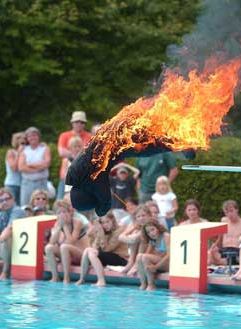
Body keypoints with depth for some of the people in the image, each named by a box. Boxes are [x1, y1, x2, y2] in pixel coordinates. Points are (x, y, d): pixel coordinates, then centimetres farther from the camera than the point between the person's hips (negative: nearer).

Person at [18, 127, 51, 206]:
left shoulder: (45, 148, 6)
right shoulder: (24, 150, 10)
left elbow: (46, 164, -10)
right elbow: (21, 167, -3)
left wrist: (30, 165, -5)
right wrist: (37, 169, -9)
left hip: (41, 182, -2)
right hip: (26, 182, 2)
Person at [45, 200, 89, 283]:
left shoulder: (77, 223, -17)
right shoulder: (57, 224, 0)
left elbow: (71, 242, -27)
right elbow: (52, 242, -12)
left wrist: (65, 226, -23)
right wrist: (59, 226, -19)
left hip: (83, 254, -6)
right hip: (69, 255, 6)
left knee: (64, 246, -33)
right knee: (49, 248, -15)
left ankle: (66, 278, -25)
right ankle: (55, 277, -10)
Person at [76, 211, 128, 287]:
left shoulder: (119, 231, -12)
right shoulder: (107, 232, 14)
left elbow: (106, 249, -19)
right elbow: (95, 247, 2)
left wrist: (101, 233, -24)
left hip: (121, 258, -8)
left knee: (92, 254, -23)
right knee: (87, 250, -6)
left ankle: (101, 281, -30)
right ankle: (81, 279, -6)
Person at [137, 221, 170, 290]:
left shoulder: (166, 236, -10)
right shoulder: (152, 241, 14)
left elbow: (169, 255, -21)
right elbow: (147, 253, 2)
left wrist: (156, 266, -27)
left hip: (168, 263, -7)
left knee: (145, 257, -24)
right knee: (139, 256, -11)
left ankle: (151, 285, -20)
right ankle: (143, 284, -13)